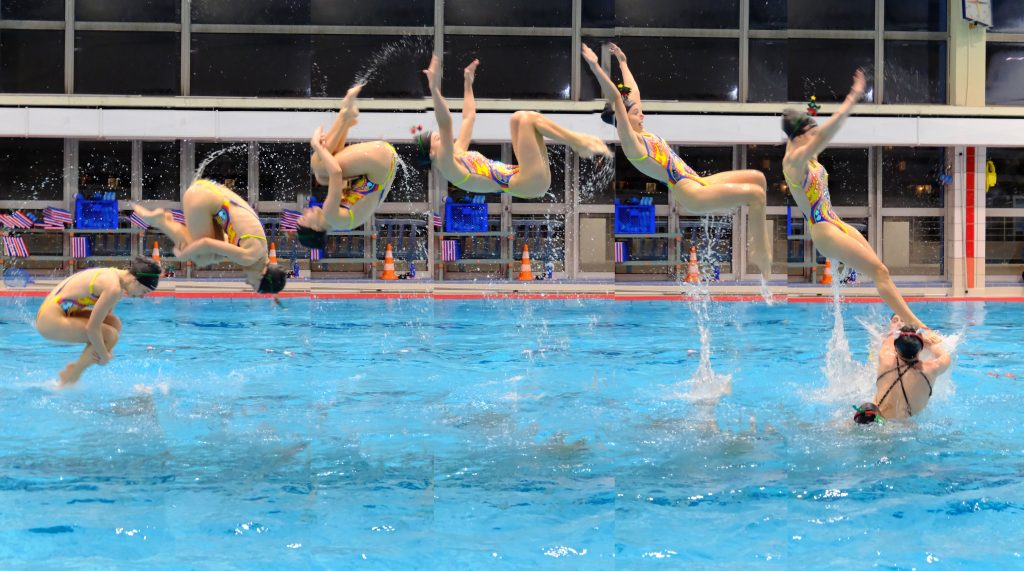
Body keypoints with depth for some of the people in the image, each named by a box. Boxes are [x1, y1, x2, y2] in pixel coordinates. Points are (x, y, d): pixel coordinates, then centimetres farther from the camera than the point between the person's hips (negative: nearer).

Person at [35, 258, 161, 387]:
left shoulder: (112, 275, 8)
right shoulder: (114, 288, -23)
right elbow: (92, 328, -22)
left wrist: (106, 349, 10)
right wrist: (104, 356, -9)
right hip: (50, 321, -10)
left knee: (114, 323, 8)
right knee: (111, 335, -13)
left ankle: (75, 369, 12)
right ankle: (69, 378, -2)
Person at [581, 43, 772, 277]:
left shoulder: (642, 133, 15)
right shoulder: (629, 140, -10)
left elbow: (633, 92, 26)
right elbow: (616, 98, -21)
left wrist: (622, 62, 34)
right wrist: (595, 67, -27)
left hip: (697, 183, 10)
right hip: (688, 194, -10)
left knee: (757, 177, 7)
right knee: (755, 194, -19)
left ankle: (759, 239, 7)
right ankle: (760, 254, -13)